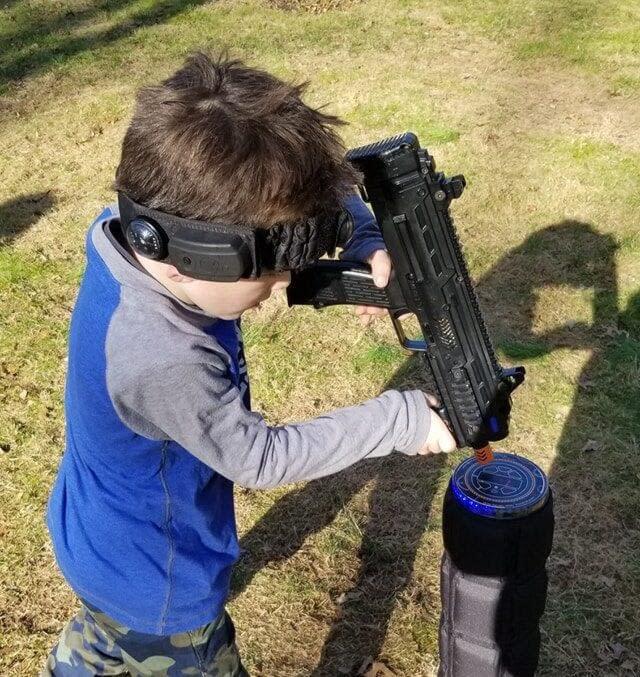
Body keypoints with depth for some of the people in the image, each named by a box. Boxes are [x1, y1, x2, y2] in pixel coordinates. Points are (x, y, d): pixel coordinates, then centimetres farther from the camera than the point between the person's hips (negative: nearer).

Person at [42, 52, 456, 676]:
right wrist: (399, 419, -21)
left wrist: (366, 240, -26)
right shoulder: (165, 362, -43)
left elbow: (310, 185, -9)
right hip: (154, 586, -7)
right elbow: (262, 458, -26)